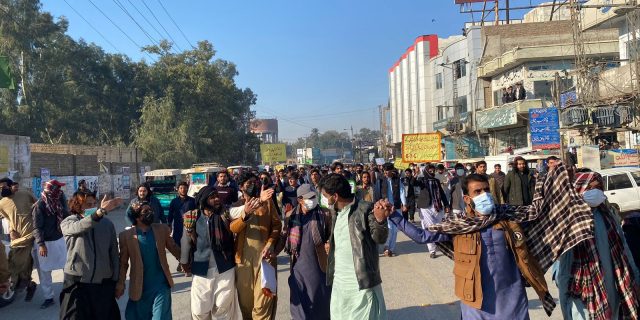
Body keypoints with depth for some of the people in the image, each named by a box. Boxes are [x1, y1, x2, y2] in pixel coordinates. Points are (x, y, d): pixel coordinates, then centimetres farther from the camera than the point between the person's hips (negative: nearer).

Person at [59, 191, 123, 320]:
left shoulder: (107, 223, 2)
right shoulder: (68, 223, -3)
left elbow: (114, 252, 7)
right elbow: (79, 227, -28)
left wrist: (116, 280, 6)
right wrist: (100, 211, -43)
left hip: (104, 284, 2)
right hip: (77, 283, -2)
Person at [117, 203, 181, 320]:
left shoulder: (162, 229, -2)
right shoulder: (126, 235, -6)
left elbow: (174, 248, 5)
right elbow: (123, 263, -1)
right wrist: (120, 284, -3)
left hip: (161, 284, 0)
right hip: (140, 286, 0)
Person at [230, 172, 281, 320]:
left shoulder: (267, 202, 7)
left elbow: (277, 224, -1)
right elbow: (232, 228, -7)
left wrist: (270, 244, -16)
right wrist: (245, 214, -25)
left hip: (263, 254, -2)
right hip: (243, 256, 2)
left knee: (263, 298, -3)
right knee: (245, 297, 11)